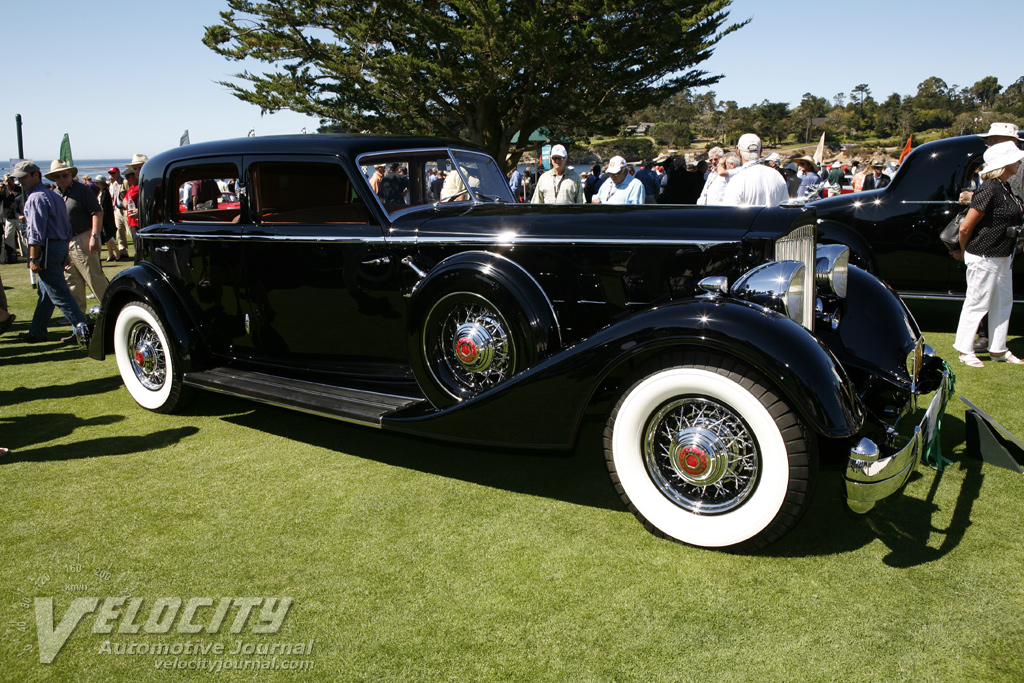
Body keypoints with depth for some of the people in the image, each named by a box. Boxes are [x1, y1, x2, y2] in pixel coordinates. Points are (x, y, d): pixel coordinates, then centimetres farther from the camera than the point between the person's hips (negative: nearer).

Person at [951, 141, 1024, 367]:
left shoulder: (1005, 188, 9)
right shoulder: (989, 190, -20)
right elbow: (965, 227, -20)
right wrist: (966, 253, -5)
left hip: (1003, 257, 10)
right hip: (984, 257, -10)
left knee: (1003, 302, 15)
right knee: (977, 304, 0)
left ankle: (998, 350, 26)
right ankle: (965, 351, 11)